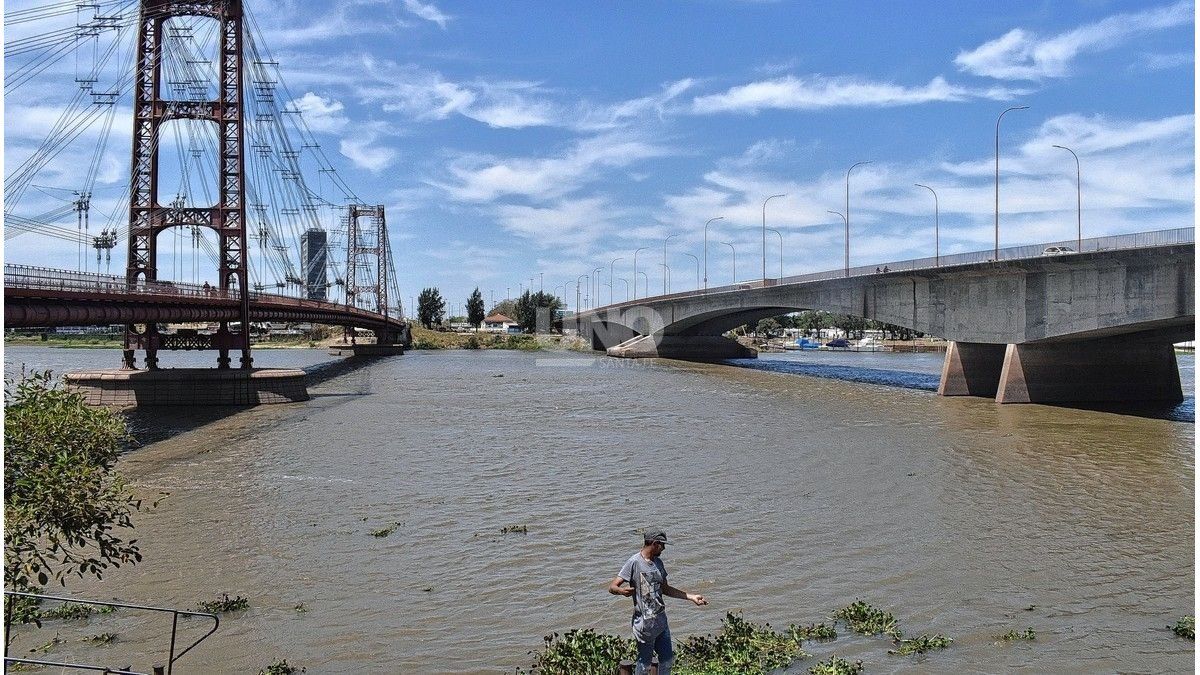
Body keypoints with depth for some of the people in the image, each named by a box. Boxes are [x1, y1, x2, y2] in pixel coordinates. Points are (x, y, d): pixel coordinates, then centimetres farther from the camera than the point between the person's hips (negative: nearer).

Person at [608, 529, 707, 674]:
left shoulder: (658, 562, 9)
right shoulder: (634, 562, -15)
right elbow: (612, 587, -17)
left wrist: (691, 597, 16)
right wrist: (622, 591, -41)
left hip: (661, 620, 8)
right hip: (645, 623, -8)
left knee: (667, 659, 16)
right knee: (644, 663, 2)